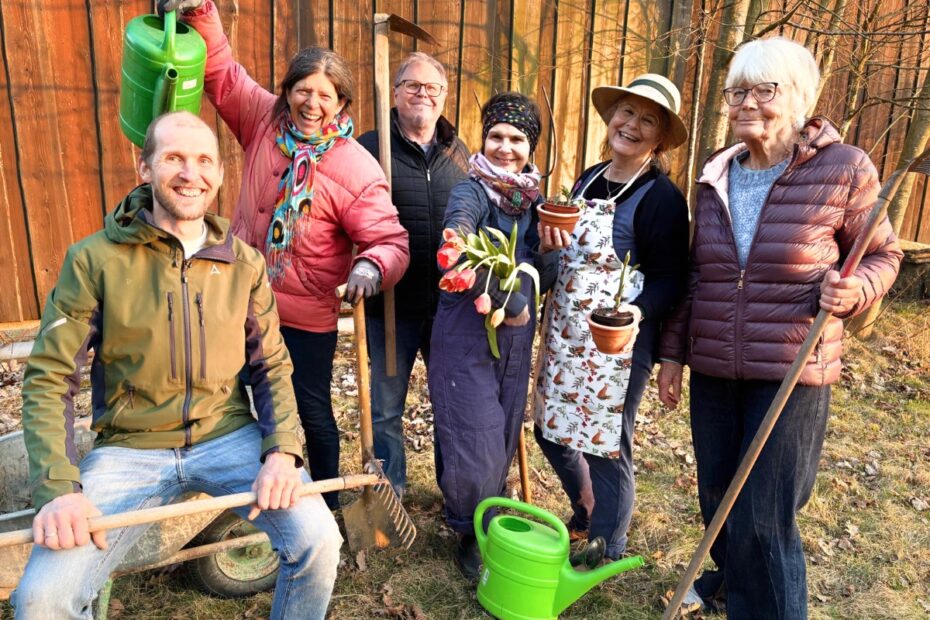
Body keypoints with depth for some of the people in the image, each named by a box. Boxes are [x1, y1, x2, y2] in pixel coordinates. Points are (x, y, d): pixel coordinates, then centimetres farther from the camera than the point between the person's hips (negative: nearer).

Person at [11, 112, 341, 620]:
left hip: (229, 437, 1)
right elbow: (48, 379, -4)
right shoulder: (94, 259, -5)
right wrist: (59, 488, -16)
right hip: (130, 447, -1)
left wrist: (283, 450, -13)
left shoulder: (245, 264, 2)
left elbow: (272, 368, 4)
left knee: (317, 540, -19)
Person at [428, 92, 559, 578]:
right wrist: (509, 301, -35)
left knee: (504, 440, 16)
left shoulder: (534, 199, 7)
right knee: (476, 444, 1)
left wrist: (551, 249, -10)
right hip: (467, 336, -6)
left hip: (516, 338, 6)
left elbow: (545, 278, 7)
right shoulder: (471, 192, -12)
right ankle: (468, 535, 26)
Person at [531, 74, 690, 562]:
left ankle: (606, 553, 29)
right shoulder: (588, 180, 10)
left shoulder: (661, 197, -12)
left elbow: (669, 280, -14)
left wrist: (635, 312, -31)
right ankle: (586, 515, 43)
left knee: (606, 446, 4)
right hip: (563, 333, 8)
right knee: (551, 431, 16)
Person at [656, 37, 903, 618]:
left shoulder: (844, 168, -7)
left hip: (792, 373, -4)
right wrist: (672, 351, 12)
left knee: (765, 519, 1)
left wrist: (854, 291, -19)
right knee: (717, 499, 19)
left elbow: (883, 254, 3)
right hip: (712, 372, 5)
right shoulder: (715, 177, 6)